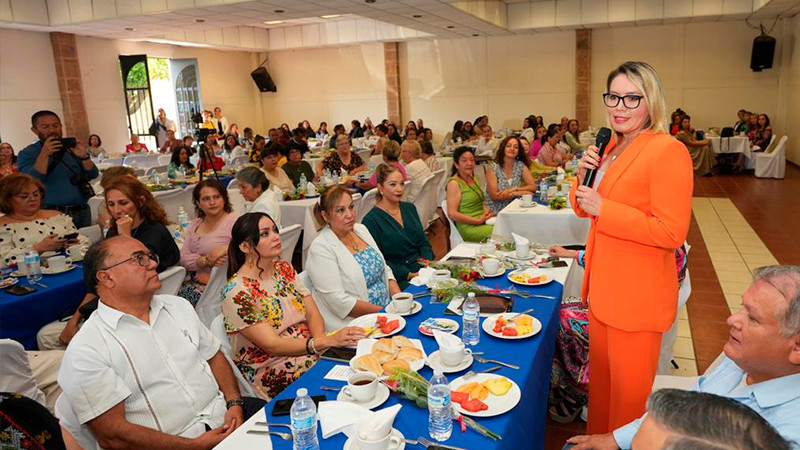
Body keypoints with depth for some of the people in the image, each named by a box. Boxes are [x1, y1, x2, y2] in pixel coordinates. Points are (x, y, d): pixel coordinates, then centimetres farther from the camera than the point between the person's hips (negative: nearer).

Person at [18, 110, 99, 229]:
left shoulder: (71, 148, 10)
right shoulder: (27, 154, 0)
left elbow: (93, 175, 4)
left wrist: (84, 156, -14)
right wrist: (44, 155, -22)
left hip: (83, 211, 4)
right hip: (54, 215, -4)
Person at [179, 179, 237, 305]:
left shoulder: (234, 222, -3)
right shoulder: (194, 225, 16)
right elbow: (184, 258, 5)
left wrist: (225, 249, -28)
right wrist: (206, 261, -13)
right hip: (192, 281, 5)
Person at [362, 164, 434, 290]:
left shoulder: (410, 208, 15)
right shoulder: (371, 220, -6)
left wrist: (428, 262, -3)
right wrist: (408, 274, -17)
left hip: (421, 269, 6)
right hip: (398, 279, -6)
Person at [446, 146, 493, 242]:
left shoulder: (473, 178, 16)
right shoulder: (454, 183, -8)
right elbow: (452, 214, -15)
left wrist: (486, 210, 6)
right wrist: (478, 221, -16)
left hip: (484, 222, 8)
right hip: (469, 228, -8)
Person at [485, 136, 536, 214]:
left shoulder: (521, 165, 5)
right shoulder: (493, 168, -6)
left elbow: (533, 187, -3)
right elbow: (494, 196, -14)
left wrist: (513, 189, -17)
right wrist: (517, 193, -19)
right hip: (495, 213, -5)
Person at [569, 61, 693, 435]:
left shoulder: (667, 151, -18)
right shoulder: (613, 147, 9)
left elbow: (672, 233, -23)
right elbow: (584, 209, 17)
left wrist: (603, 208, -22)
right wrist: (583, 175, -3)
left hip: (637, 295, -8)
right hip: (602, 285, 8)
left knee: (629, 390, 8)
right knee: (601, 376, 23)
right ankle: (598, 438, 42)